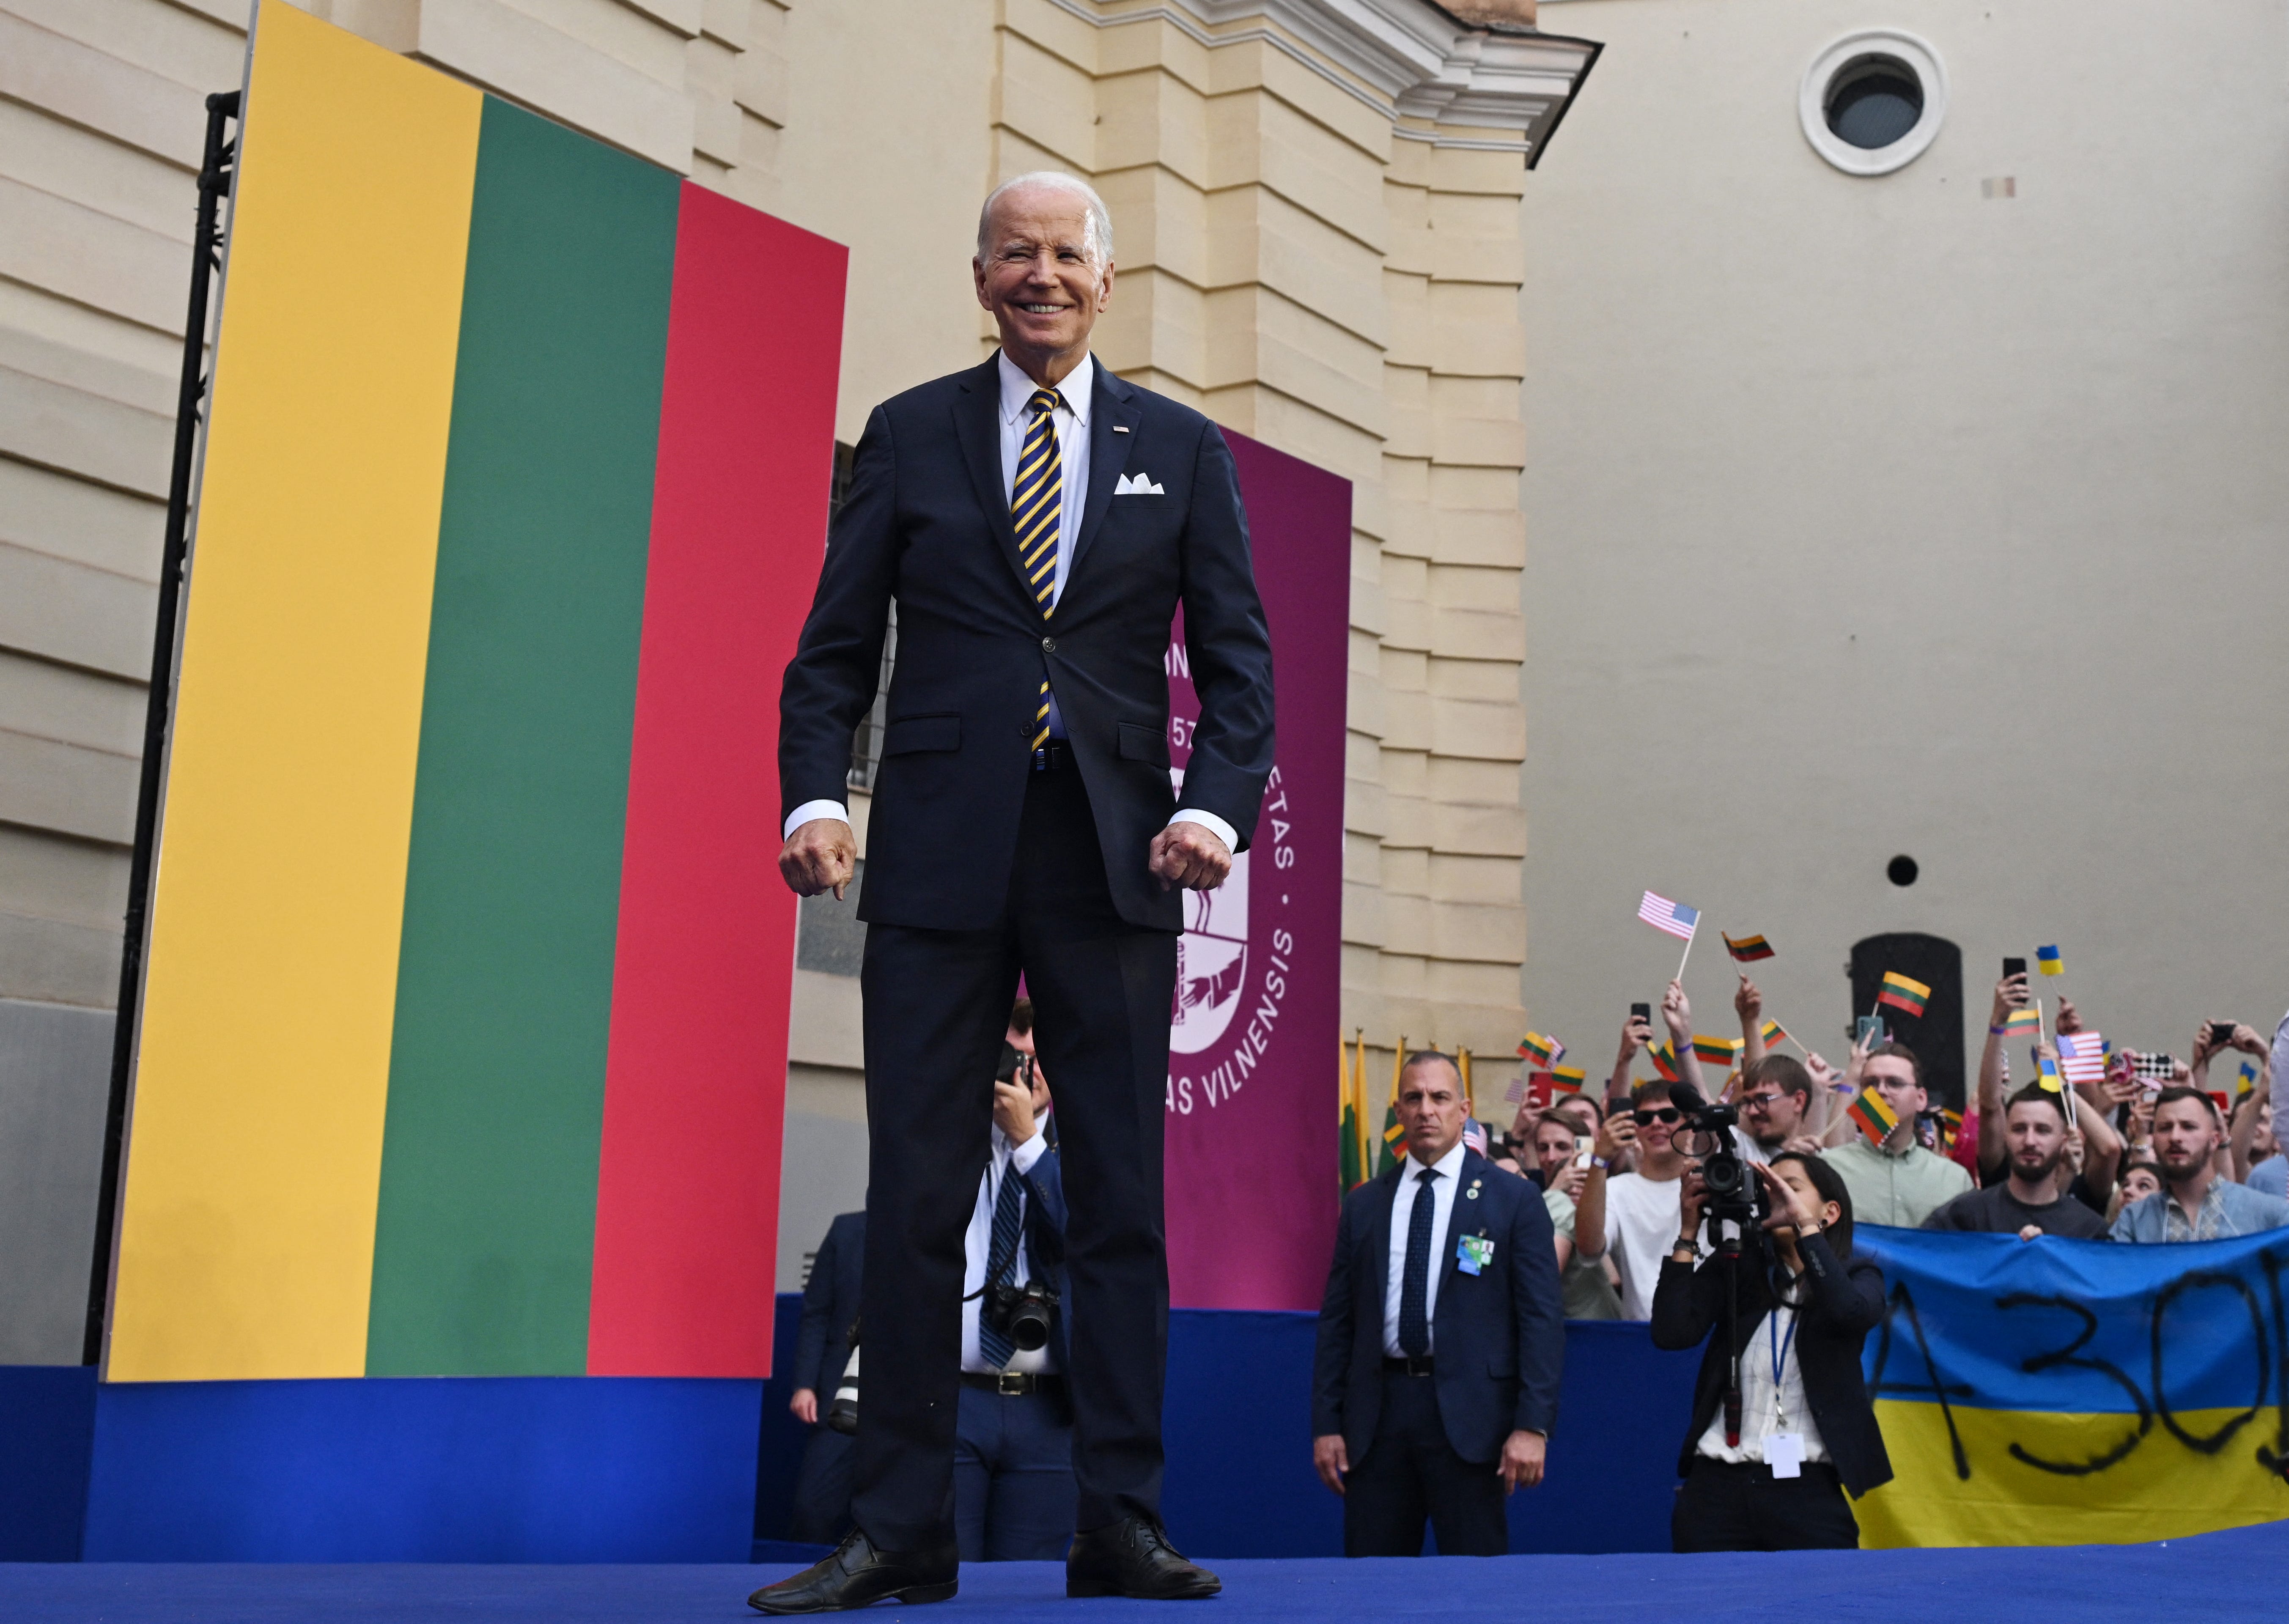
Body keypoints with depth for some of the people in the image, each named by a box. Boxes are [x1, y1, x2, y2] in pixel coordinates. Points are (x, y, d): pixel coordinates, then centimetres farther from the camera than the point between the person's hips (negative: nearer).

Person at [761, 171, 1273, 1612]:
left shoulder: (1183, 451, 12)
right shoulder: (909, 436, 11)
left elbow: (1238, 657, 8)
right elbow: (837, 645, 8)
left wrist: (1217, 805, -9)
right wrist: (815, 795, -8)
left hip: (1116, 864, 1)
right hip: (940, 860, 0)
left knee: (1123, 1201, 2)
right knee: (915, 1201, 0)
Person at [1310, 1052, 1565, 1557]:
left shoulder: (1515, 1200, 3)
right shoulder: (1363, 1205, 12)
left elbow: (1541, 1318, -2)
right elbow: (1337, 1320, 12)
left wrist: (1533, 1425, -11)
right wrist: (1326, 1424, 5)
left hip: (1467, 1415, -3)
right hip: (1378, 1409, 3)